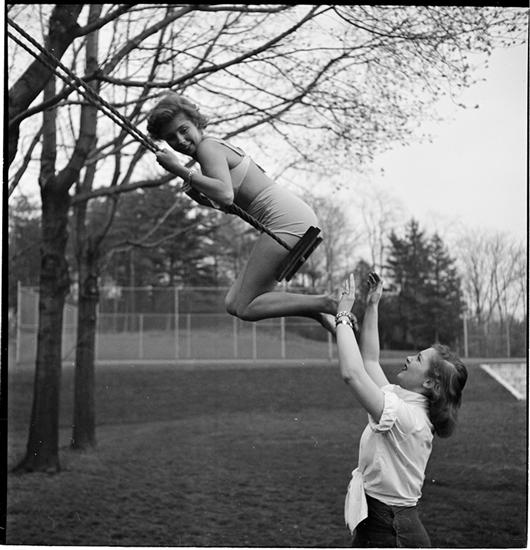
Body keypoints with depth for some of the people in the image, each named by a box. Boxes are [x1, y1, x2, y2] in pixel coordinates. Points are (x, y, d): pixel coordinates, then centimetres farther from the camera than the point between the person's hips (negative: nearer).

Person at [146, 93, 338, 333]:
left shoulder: (208, 147, -8)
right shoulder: (218, 145, 21)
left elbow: (225, 196, -25)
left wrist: (181, 171, -19)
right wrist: (198, 190, 14)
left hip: (286, 220, -10)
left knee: (245, 308, -10)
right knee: (234, 304, 8)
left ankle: (328, 303, -11)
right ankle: (318, 310, 5)